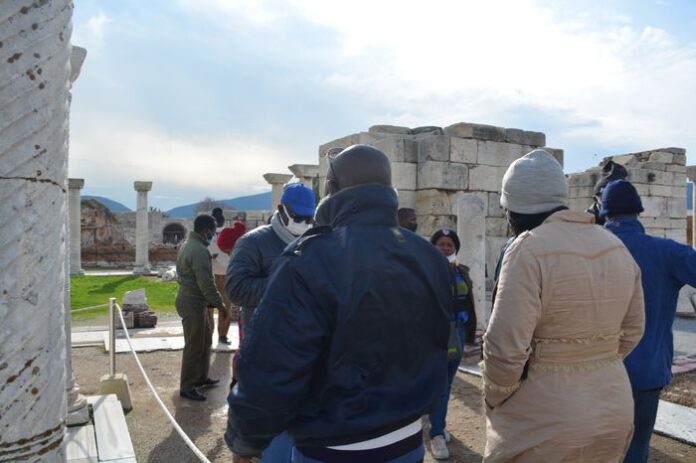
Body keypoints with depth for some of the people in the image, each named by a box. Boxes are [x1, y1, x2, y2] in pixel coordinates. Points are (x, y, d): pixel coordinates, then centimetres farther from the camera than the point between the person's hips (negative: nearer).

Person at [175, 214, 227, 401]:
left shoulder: (189, 245, 12)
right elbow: (206, 282, -24)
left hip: (190, 300, 11)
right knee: (194, 346, -1)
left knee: (204, 341, 20)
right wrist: (219, 303, -17)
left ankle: (200, 377, 31)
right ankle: (187, 387, 8)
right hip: (193, 303, -11)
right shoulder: (199, 250, -22)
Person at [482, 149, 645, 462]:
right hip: (614, 409, 7)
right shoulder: (617, 247, 3)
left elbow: (505, 350, -23)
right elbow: (631, 331, 11)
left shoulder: (528, 250, -20)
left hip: (542, 421, -7)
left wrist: (493, 400, -5)